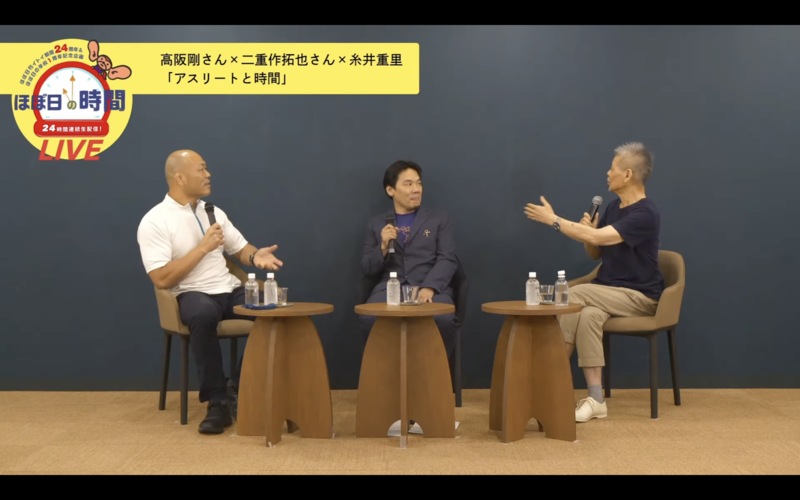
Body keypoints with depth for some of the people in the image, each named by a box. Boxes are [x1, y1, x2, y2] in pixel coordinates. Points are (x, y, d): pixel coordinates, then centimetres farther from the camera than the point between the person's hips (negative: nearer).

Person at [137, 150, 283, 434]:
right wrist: (203, 247, -15)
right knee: (204, 313, -40)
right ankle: (218, 402, -25)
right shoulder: (154, 222, -6)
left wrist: (255, 256, -5)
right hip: (191, 295, -6)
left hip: (231, 290, 6)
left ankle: (241, 388, -7)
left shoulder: (214, 212, 14)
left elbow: (240, 249, 19)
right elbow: (162, 279, -14)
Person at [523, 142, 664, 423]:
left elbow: (596, 238, -27)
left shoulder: (646, 214, -17)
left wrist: (553, 220, -19)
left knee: (574, 296, -26)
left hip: (639, 297, -7)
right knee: (588, 315, -27)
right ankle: (595, 400, -27)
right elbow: (595, 253, 16)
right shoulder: (613, 208, 10)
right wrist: (586, 231, -6)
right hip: (608, 292, 7)